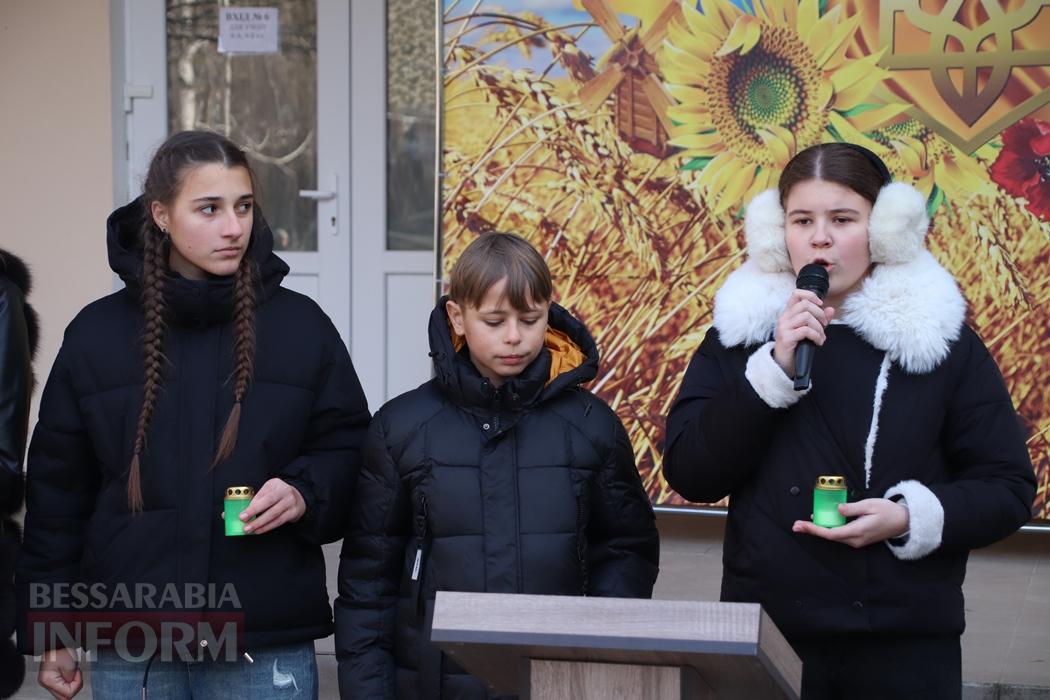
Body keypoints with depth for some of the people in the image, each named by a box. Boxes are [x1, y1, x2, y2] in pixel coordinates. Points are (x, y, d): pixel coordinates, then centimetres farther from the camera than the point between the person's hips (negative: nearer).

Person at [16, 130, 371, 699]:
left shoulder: (300, 325, 1)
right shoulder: (97, 332, 2)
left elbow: (347, 446, 8)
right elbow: (57, 487, 8)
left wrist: (305, 493, -13)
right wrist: (49, 632, 8)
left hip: (268, 647, 0)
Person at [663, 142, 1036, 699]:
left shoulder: (942, 340, 2)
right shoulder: (739, 334, 3)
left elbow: (1008, 488, 3)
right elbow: (689, 475, -5)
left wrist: (911, 518, -15)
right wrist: (775, 367, -15)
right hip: (765, 631, 0)